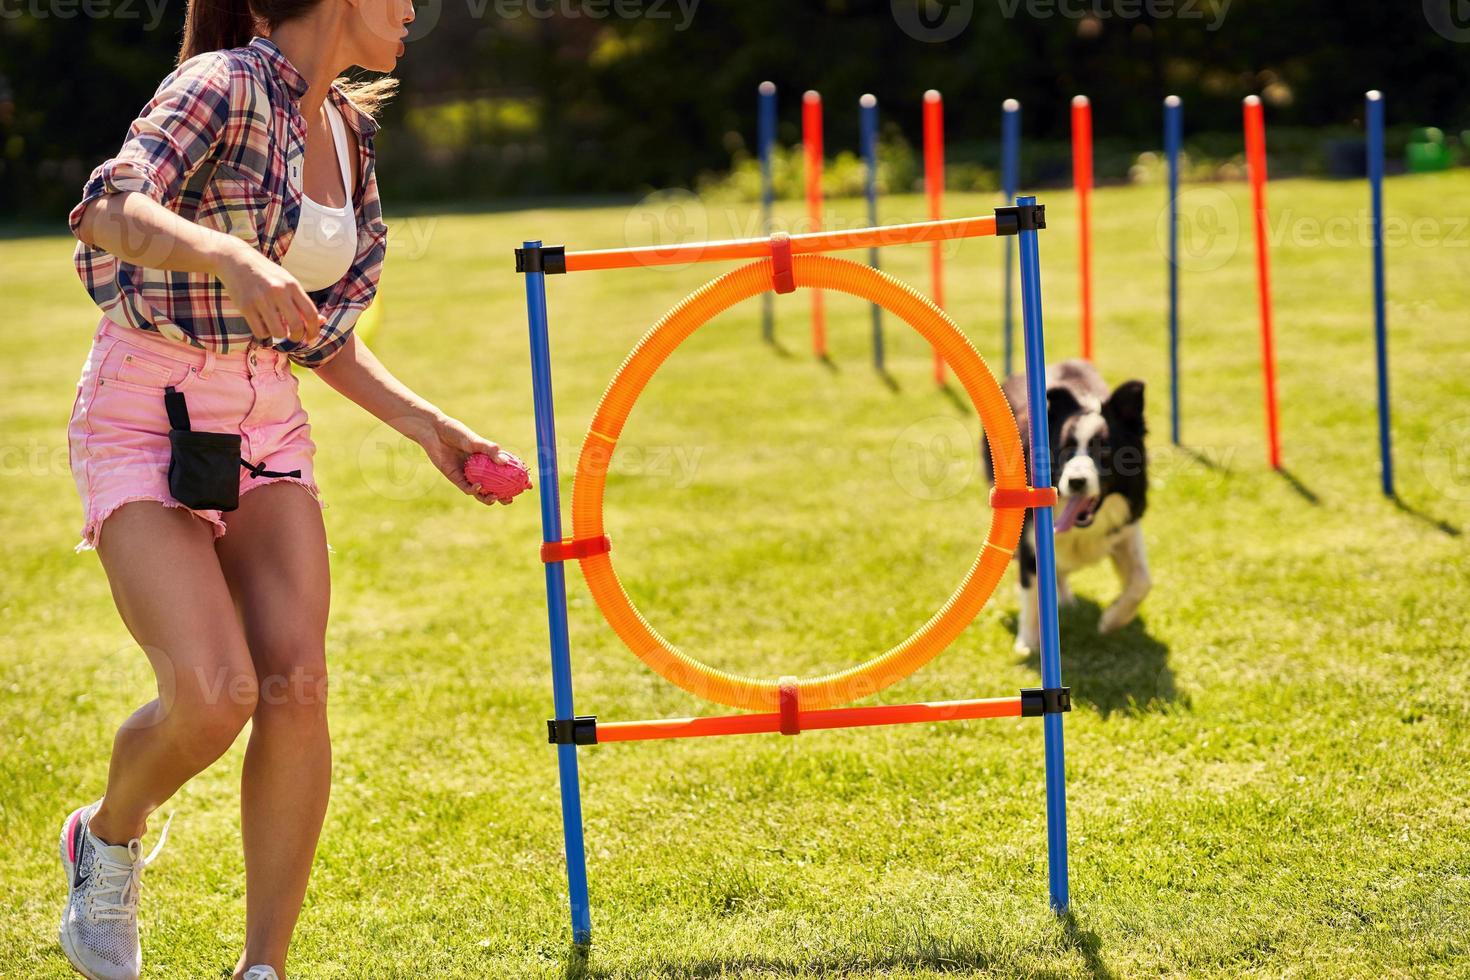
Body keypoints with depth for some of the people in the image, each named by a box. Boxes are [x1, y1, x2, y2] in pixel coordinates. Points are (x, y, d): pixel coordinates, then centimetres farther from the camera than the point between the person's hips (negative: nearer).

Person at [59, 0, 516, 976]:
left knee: (296, 688, -11)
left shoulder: (348, 128, 11)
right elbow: (108, 211, -29)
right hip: (145, 420, -7)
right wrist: (229, 257, -47)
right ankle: (106, 840, 13)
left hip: (266, 426, 7)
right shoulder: (223, 84, -12)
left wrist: (428, 425, 11)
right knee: (213, 694, -20)